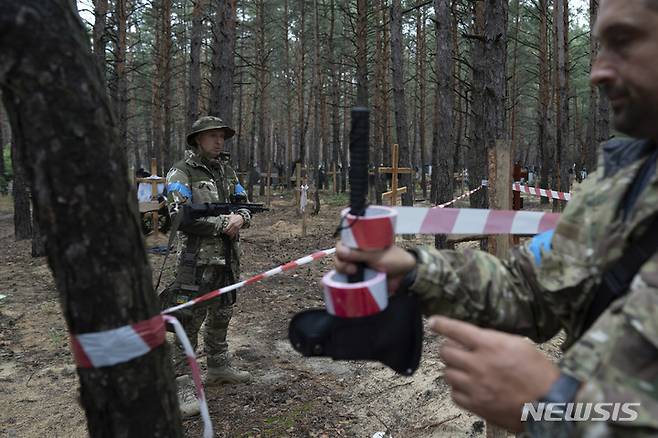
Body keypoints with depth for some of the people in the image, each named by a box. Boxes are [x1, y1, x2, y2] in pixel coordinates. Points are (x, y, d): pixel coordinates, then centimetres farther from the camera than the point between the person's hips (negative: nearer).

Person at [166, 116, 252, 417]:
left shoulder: (227, 171, 12)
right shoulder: (181, 173, -8)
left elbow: (244, 205, 13)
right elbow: (180, 217, -18)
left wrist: (241, 217, -11)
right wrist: (222, 223, -18)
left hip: (228, 257, 7)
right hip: (198, 259, -7)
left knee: (221, 316, 19)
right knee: (190, 321, -5)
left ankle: (218, 367, 36)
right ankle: (180, 384, 5)